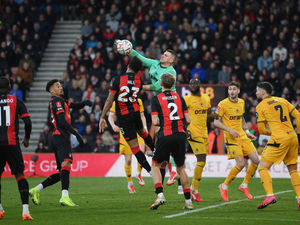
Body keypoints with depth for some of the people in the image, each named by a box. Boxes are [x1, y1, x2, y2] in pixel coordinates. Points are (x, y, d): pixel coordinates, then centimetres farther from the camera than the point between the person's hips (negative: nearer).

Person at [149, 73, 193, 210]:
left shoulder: (156, 99, 1)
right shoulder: (179, 98, 11)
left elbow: (155, 122, -7)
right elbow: (188, 120, 8)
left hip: (165, 136, -3)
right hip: (180, 135, 3)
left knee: (155, 165, 11)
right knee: (181, 167, 17)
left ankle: (160, 195, -9)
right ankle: (188, 200, 13)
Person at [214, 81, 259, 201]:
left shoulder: (241, 102, 10)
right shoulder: (223, 104, -9)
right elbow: (216, 122, -9)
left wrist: (247, 132, 16)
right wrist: (230, 130, -19)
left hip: (242, 137, 7)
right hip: (231, 138, -7)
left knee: (256, 161, -2)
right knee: (241, 164, -16)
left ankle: (244, 185, 16)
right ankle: (224, 186, 3)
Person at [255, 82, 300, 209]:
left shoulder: (261, 106, 2)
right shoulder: (282, 101, 16)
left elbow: (261, 129, 1)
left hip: (279, 139, -6)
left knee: (263, 168, -1)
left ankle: (270, 195, -17)